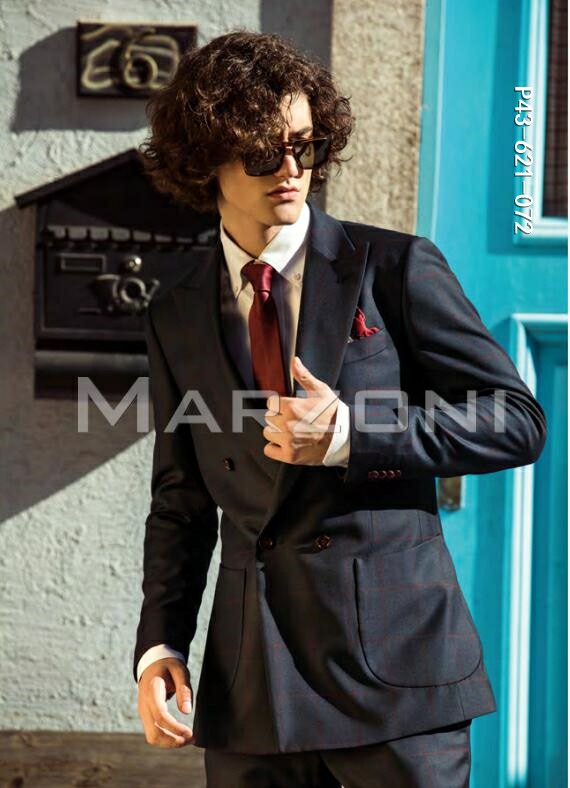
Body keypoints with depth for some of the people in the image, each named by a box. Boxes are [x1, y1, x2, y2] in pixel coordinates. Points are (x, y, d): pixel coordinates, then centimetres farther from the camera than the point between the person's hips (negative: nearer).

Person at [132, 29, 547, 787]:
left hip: (394, 656, -3)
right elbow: (181, 498, 15)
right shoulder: (176, 317, 10)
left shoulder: (395, 268, -2)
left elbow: (519, 421, -5)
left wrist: (350, 434, -16)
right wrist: (161, 641, 2)